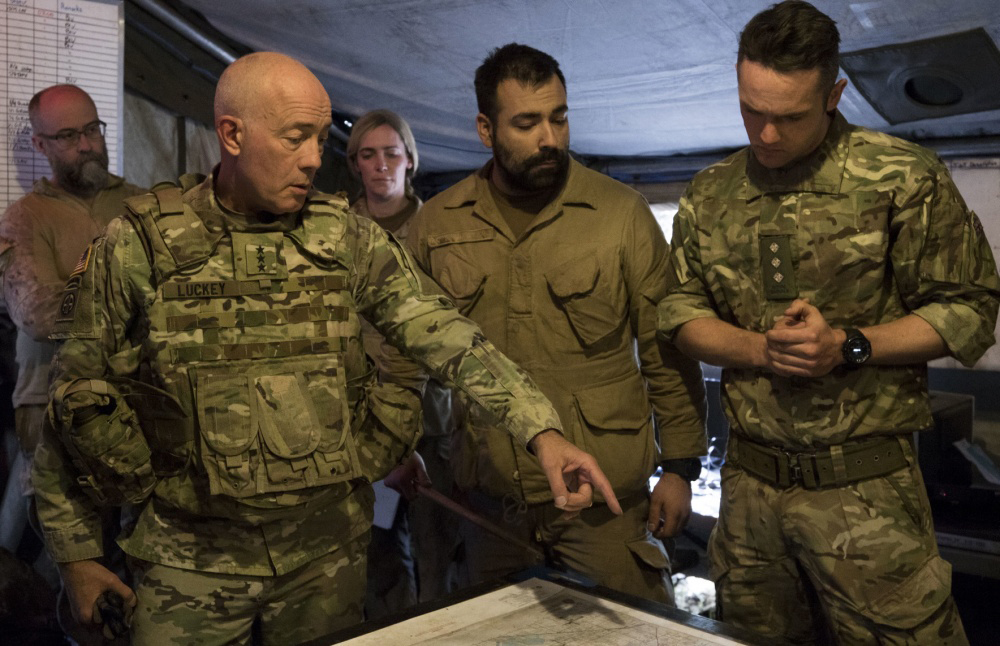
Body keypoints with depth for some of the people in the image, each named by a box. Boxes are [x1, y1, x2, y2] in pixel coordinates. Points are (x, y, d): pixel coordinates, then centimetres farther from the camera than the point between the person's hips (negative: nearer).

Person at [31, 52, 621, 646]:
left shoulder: (346, 237, -2)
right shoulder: (138, 244, -7)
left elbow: (441, 332, -11)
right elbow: (76, 394, -1)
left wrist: (542, 431, -23)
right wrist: (76, 552, 1)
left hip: (329, 551, 2)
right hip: (191, 559, -1)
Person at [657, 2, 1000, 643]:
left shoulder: (903, 177, -5)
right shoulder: (710, 194, 7)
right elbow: (680, 311, 7)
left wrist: (848, 346, -17)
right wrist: (763, 350, -11)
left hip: (867, 489, -4)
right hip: (749, 485, 4)